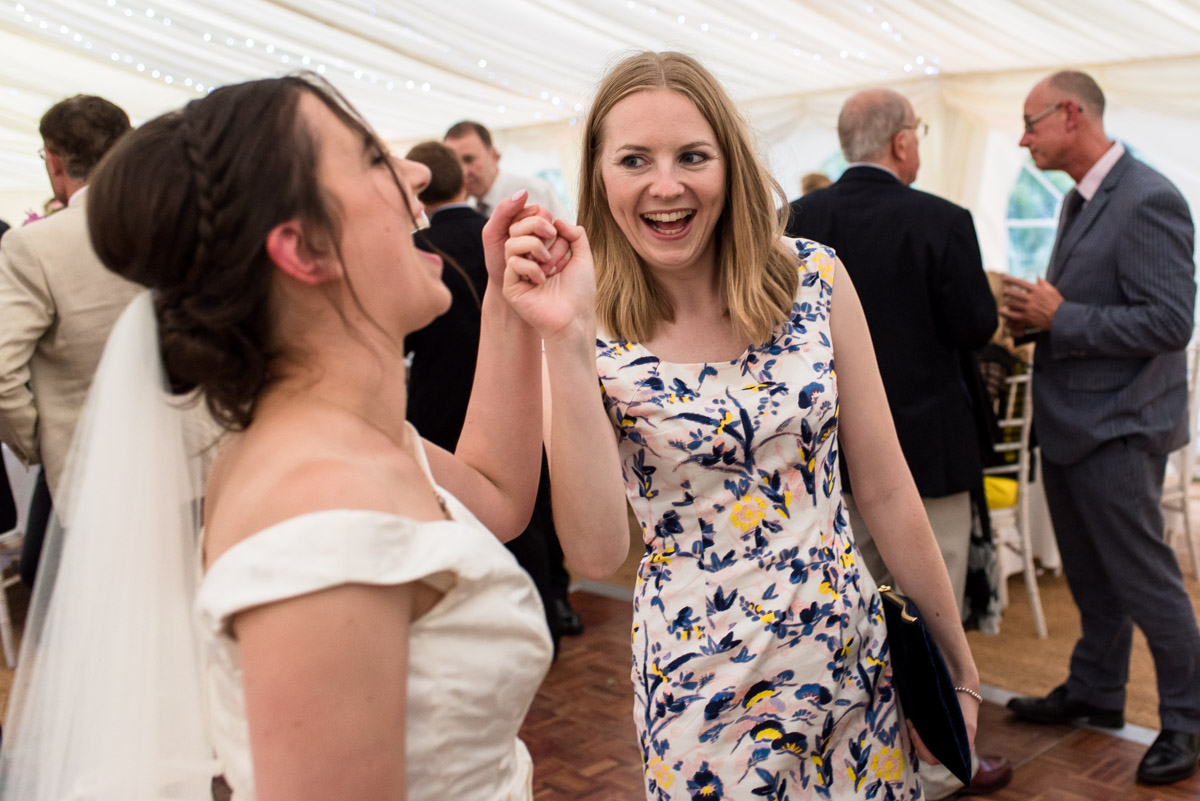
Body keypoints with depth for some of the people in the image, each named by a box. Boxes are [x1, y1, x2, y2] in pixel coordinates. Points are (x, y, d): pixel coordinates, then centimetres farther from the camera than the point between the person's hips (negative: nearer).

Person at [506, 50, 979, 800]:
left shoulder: (815, 280, -7)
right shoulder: (593, 330, -11)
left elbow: (885, 489, -1)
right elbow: (595, 550, -22)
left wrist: (957, 656, 6)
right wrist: (563, 343, -29)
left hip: (851, 649, 2)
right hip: (699, 682, -2)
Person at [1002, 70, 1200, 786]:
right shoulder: (1081, 200, 13)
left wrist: (1060, 318, -21)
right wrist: (1036, 313, 1)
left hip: (1118, 427, -9)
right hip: (1070, 423, 9)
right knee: (1090, 574, 19)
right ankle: (1095, 692, 35)